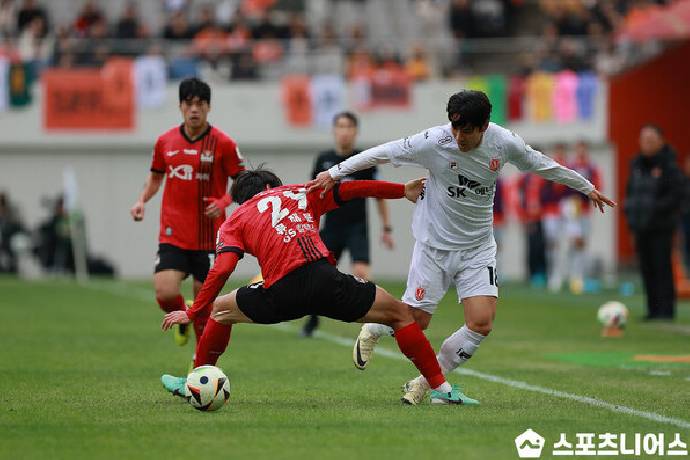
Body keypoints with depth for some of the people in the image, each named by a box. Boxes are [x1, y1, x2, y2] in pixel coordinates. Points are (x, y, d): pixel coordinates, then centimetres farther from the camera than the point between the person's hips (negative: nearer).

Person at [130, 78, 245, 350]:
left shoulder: (223, 143, -5)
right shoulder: (165, 141, 5)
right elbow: (156, 175, 21)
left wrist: (224, 202, -19)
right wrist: (142, 200, 3)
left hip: (209, 238, -2)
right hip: (173, 234, 2)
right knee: (165, 294, -16)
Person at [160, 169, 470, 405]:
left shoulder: (234, 221, 21)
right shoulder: (299, 193, 25)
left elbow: (222, 269, 5)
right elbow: (351, 190, 18)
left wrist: (194, 313, 8)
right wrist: (404, 190, 26)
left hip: (280, 294, 0)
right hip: (324, 279, 0)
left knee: (220, 310, 30)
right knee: (400, 314, 16)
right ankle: (441, 388, 9)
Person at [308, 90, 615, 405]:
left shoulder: (505, 142, -12)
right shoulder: (434, 142, -21)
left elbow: (542, 165, 6)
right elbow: (383, 153, -13)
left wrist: (587, 188, 18)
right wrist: (334, 173, -14)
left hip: (478, 249, 2)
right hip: (434, 245, -2)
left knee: (481, 323, -12)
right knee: (415, 320, 0)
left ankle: (427, 381, 7)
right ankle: (372, 331, 35)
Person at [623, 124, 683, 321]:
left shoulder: (669, 166, -8)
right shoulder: (636, 164, 13)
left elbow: (678, 194, -13)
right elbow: (630, 189, 25)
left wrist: (657, 208, -19)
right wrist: (628, 208, 8)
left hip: (661, 226, -7)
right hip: (640, 226, 7)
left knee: (662, 266, -8)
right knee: (647, 268, 7)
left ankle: (666, 309, -6)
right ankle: (653, 309, 12)